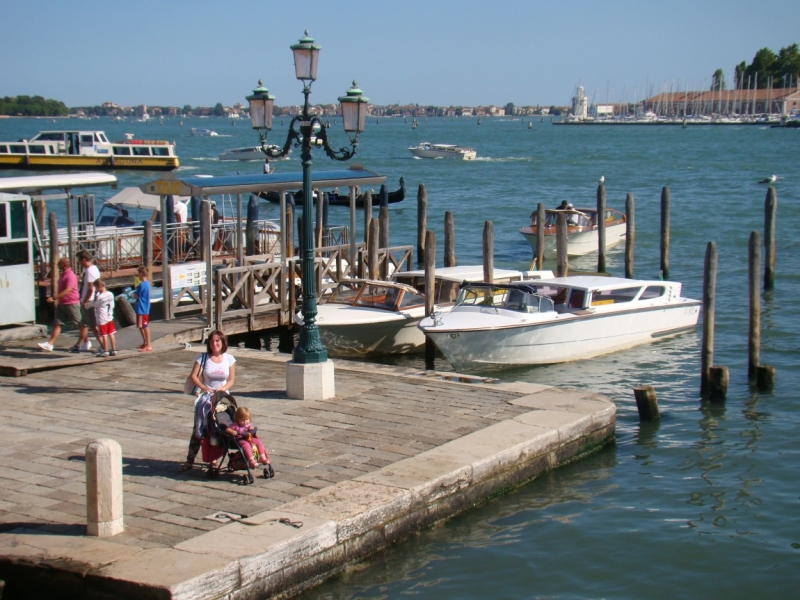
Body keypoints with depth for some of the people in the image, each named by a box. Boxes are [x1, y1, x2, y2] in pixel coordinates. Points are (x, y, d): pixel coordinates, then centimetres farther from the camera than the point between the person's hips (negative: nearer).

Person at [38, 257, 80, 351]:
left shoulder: (71, 275, -19)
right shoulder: (62, 275, 12)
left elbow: (68, 290, -30)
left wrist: (54, 298, -33)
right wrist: (57, 300, 26)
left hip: (72, 304, -9)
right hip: (62, 304, 9)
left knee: (80, 324, 3)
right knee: (57, 324, 2)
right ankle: (49, 344, -3)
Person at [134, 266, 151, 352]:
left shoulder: (142, 285, -20)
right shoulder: (147, 283, 9)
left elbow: (136, 296, -12)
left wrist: (134, 293, 6)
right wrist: (136, 294, 4)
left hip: (141, 309, -10)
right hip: (145, 308, 10)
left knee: (145, 327, -5)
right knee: (141, 326, 20)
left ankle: (148, 346, -2)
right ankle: (145, 343, 30)